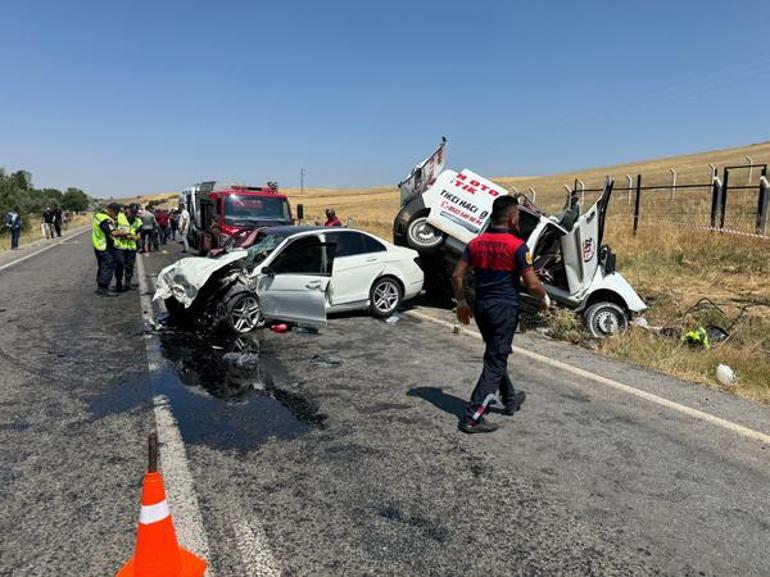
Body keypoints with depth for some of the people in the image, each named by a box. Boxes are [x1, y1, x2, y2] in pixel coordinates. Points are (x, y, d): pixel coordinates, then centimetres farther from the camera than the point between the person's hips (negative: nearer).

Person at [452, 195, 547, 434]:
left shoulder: (476, 243, 4)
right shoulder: (517, 246, -13)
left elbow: (457, 276, 4)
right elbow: (532, 284, -14)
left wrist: (461, 302, 16)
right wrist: (543, 298, 7)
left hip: (481, 307, 7)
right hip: (505, 308, -7)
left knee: (496, 355, 23)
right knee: (495, 363, -1)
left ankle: (510, 399, 41)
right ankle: (473, 417, -2)